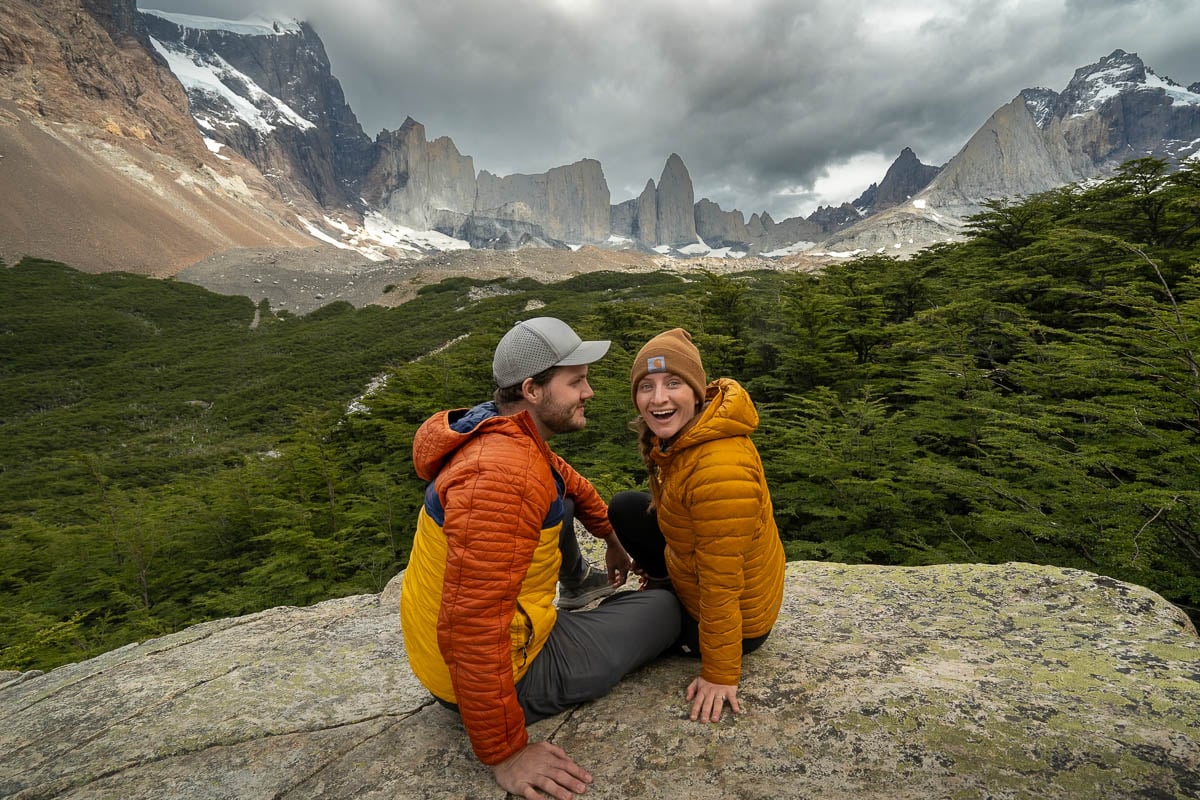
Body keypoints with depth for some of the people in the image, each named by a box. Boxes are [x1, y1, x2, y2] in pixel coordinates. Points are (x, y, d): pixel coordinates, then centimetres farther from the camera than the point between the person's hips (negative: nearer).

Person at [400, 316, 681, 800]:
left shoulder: (509, 435, -2)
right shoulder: (501, 475, -34)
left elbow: (567, 481, 19)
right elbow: (472, 629, -35)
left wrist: (611, 536, 26)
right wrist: (504, 754, -25)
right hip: (506, 668, -8)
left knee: (557, 503, 22)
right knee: (665, 609, 5)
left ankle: (578, 586, 42)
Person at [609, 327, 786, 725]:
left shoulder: (721, 469, -37)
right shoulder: (680, 433, -8)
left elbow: (721, 585, -30)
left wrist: (720, 674, -20)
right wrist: (658, 560, 20)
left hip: (735, 616, -8)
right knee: (625, 507, 14)